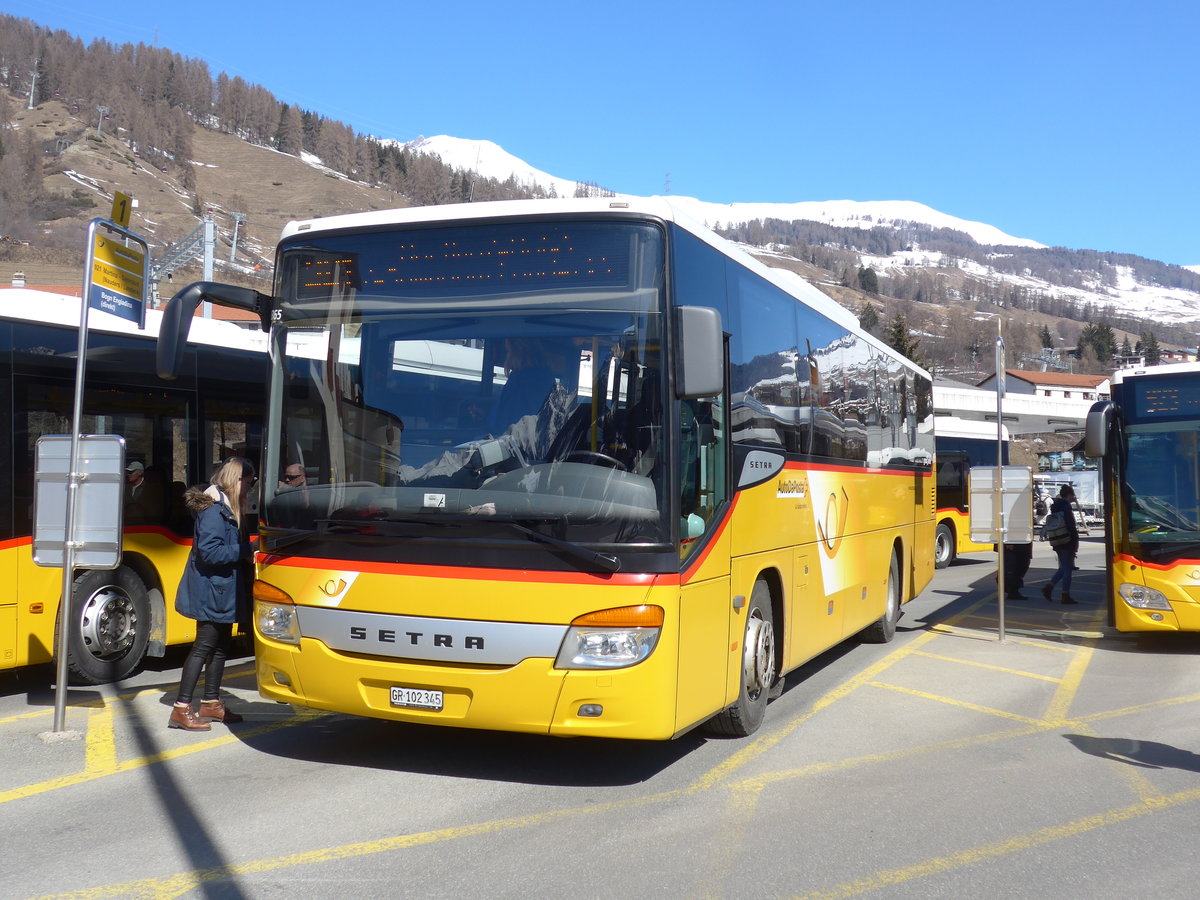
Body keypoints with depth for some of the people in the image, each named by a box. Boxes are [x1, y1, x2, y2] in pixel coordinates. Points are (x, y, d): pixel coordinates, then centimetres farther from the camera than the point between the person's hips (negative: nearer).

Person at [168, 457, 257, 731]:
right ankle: (181, 709, -1)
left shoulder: (229, 508, 13)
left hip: (223, 591, 10)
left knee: (222, 645, 15)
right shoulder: (214, 509, -18)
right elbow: (209, 552, -25)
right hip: (211, 590, -10)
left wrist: (248, 552, 0)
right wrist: (245, 552, -21)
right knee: (205, 645, -7)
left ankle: (211, 703, 25)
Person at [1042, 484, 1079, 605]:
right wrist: (1076, 541, -13)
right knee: (1067, 569, -2)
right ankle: (1066, 596, 2)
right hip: (1067, 543, -9)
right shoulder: (1066, 506, -14)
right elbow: (1071, 525, -19)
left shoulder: (1055, 506, 13)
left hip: (1058, 543, 9)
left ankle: (1048, 586, 5)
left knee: (1064, 568, 17)